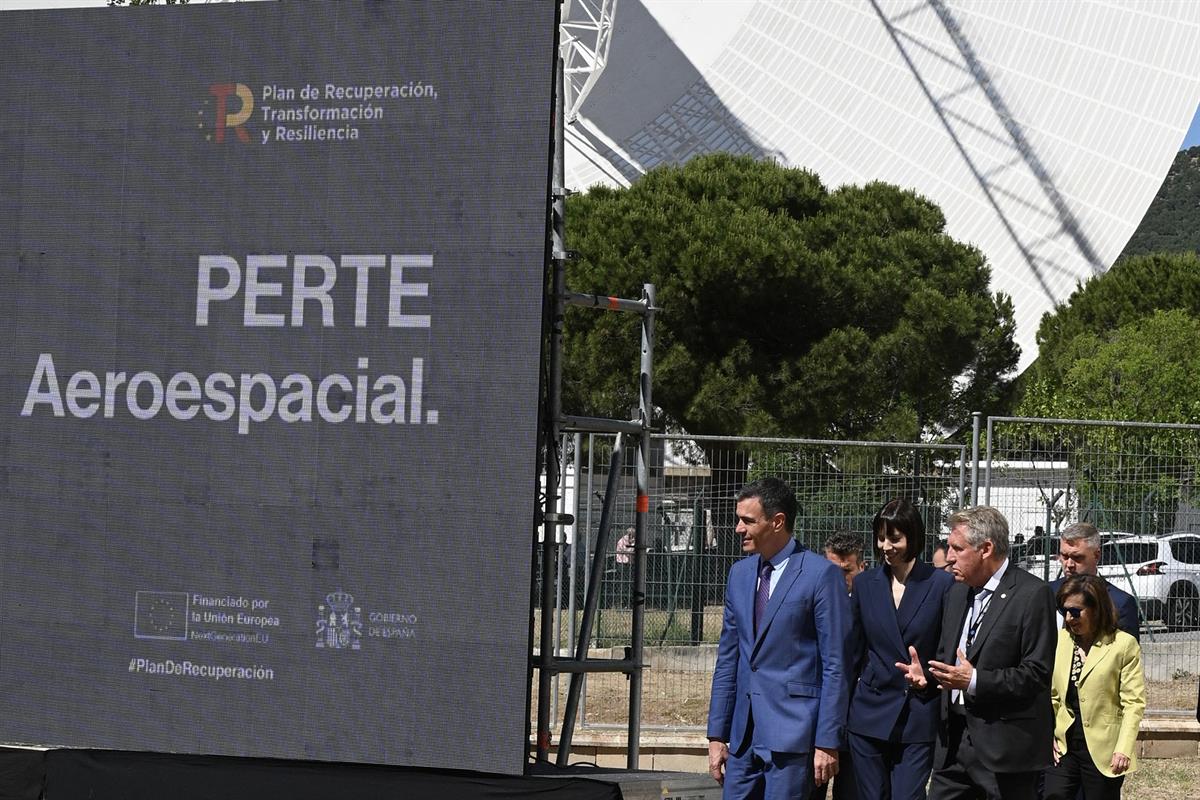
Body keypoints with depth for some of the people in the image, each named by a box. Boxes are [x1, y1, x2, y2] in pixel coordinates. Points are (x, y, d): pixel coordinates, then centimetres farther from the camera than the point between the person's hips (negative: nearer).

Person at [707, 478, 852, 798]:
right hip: (744, 733, 6)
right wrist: (717, 735, 12)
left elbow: (835, 666, -8)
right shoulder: (740, 573, 13)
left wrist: (827, 742, -12)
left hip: (792, 732, -6)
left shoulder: (821, 575, -7)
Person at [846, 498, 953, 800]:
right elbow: (853, 651, 13)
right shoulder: (865, 583, 6)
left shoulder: (941, 584, -5)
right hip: (869, 715, 3)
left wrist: (930, 676, -12)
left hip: (919, 720, -3)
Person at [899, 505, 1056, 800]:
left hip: (1006, 744, -7)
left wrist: (975, 681, -22)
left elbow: (1037, 673, -15)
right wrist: (925, 674, 3)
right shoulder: (957, 593, 16)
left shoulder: (1033, 595, -10)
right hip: (954, 740, 7)